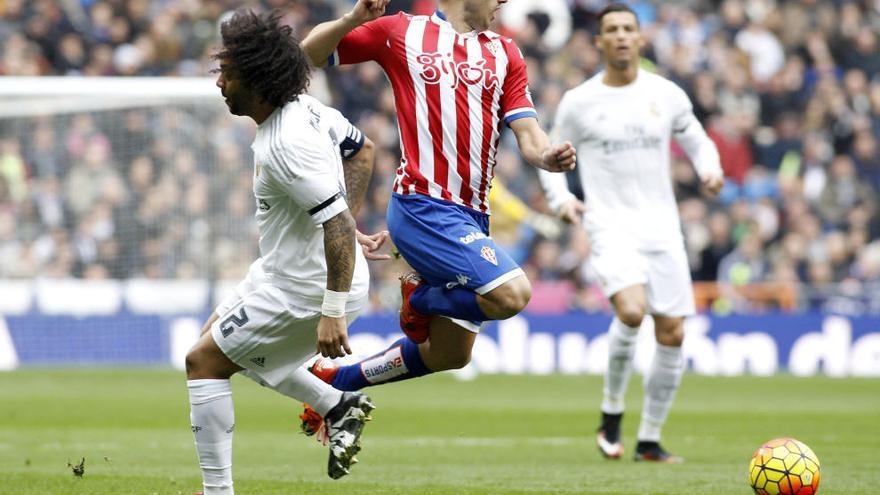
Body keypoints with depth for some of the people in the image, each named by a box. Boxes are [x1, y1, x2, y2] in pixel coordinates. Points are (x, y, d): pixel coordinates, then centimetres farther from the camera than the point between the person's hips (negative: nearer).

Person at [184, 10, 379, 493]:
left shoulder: (286, 146, -29)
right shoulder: (304, 106, 0)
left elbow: (339, 225, -33)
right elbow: (361, 150, 17)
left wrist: (333, 313, -32)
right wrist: (337, 215, 18)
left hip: (303, 290, -10)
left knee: (203, 361, -2)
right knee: (217, 335, 27)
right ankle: (338, 404, 21)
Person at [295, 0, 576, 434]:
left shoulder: (504, 53, 15)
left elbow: (527, 133, 8)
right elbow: (309, 54, 9)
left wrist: (547, 155, -15)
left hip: (471, 217, 7)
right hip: (423, 207, -7)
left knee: (450, 355, 12)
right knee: (511, 294, -25)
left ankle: (338, 382, 31)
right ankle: (421, 299, 3)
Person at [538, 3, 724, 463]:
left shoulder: (666, 94, 7)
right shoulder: (578, 103, 0)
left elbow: (695, 138, 20)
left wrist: (710, 168, -1)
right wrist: (562, 198, -9)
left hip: (662, 227, 4)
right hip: (611, 224, -4)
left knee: (672, 332, 0)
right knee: (631, 309, -28)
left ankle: (649, 439, 14)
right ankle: (611, 413, -7)